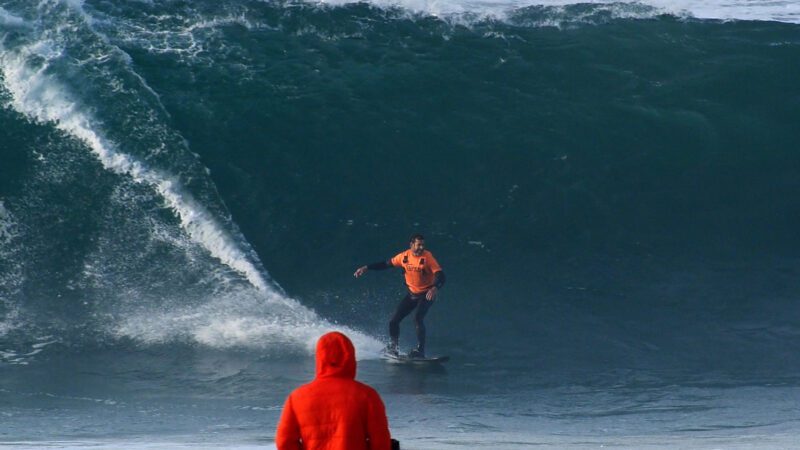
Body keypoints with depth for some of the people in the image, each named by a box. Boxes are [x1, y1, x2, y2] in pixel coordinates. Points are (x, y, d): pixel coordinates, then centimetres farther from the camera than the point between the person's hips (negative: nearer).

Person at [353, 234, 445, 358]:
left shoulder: (427, 257, -20)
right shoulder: (404, 256, -5)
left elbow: (440, 275, -27)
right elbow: (387, 264, 8)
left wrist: (435, 288, -47)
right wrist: (366, 268, 5)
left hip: (426, 294, -6)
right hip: (412, 294, 6)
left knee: (418, 319, -27)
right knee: (394, 321, 4)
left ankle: (420, 350, -22)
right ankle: (392, 347, 24)